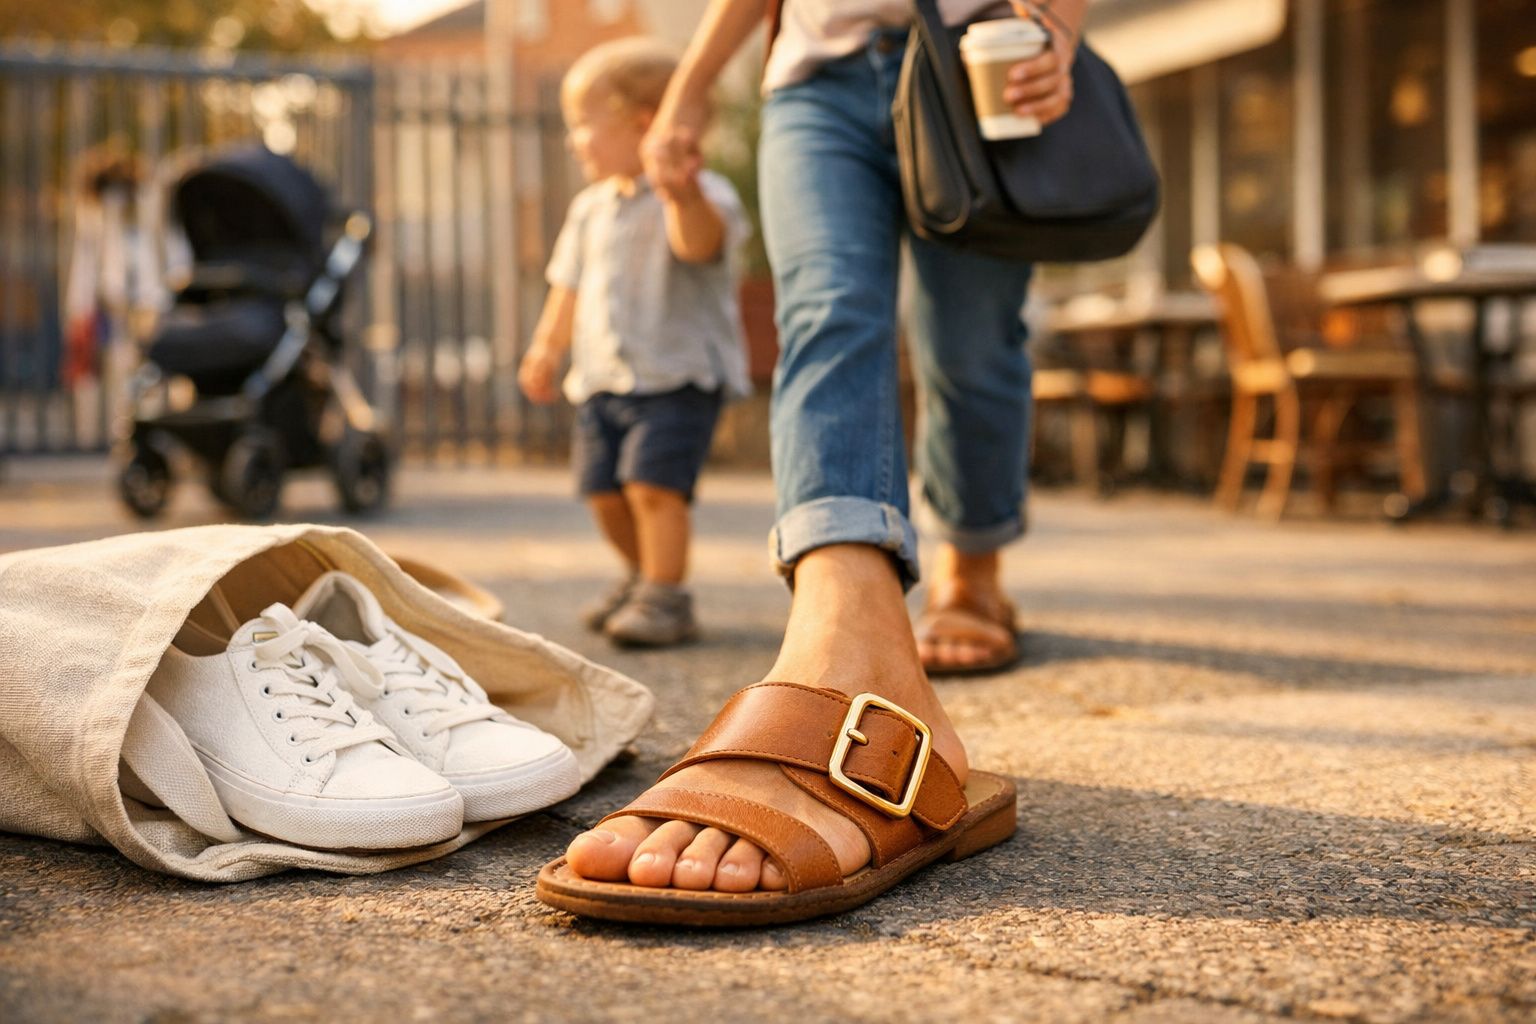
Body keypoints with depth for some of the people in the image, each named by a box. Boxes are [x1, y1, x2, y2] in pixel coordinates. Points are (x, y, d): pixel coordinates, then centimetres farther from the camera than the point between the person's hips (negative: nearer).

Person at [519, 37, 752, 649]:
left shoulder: (701, 196, -10)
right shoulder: (590, 208, 14)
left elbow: (699, 242, -33)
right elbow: (570, 285, 24)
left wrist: (683, 197, -53)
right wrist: (546, 350, 21)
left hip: (679, 374, -7)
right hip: (602, 377, 7)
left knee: (654, 483, -17)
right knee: (603, 490, 9)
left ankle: (665, 599, -6)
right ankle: (643, 575, 32)